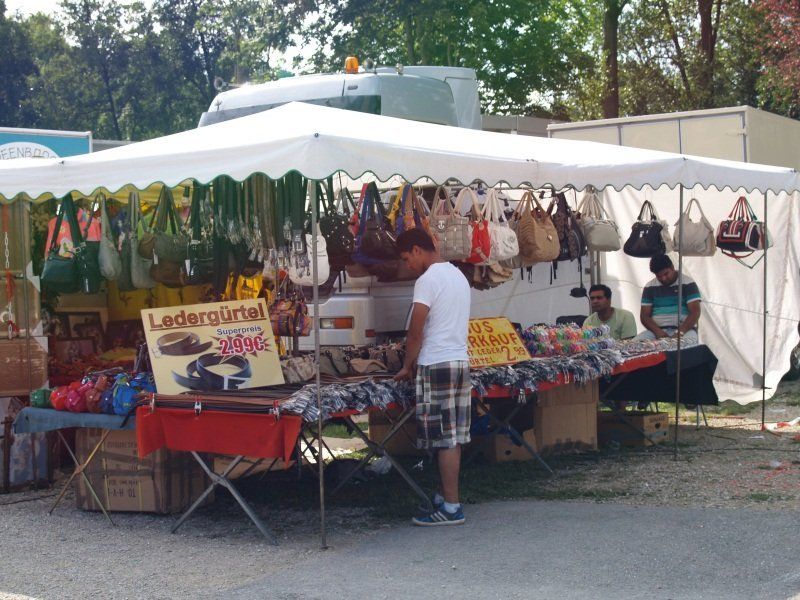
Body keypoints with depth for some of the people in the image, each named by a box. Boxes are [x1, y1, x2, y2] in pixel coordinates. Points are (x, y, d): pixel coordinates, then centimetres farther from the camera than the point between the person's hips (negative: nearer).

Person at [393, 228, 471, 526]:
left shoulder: (428, 280, -12)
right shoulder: (458, 275, 15)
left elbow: (416, 333, -14)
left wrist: (407, 366, 0)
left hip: (436, 365, -9)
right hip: (461, 361, 9)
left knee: (445, 439, -6)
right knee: (453, 437, 10)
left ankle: (451, 507, -3)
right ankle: (443, 496, 17)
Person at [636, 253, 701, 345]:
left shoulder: (688, 283, 3)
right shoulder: (650, 287, 13)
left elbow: (695, 312, -5)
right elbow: (644, 315, 9)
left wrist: (680, 332, -19)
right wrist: (657, 331, -11)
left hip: (684, 329, -3)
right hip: (658, 330, 3)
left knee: (685, 344, -40)